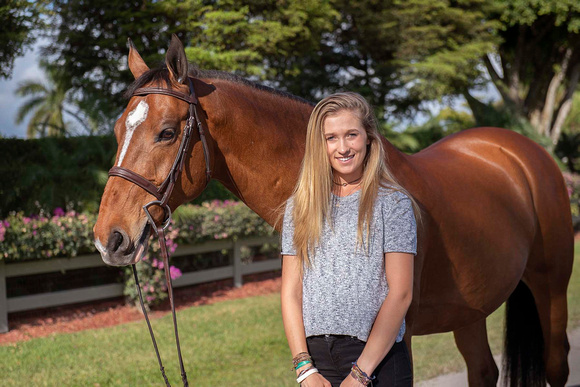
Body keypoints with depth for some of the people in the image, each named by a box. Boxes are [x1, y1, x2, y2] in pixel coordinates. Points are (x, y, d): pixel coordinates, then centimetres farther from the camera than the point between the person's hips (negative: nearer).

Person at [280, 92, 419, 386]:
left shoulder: (392, 203, -2)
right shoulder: (299, 207, 7)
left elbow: (400, 294, -8)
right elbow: (291, 292, 4)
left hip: (378, 355, -2)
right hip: (316, 358, 2)